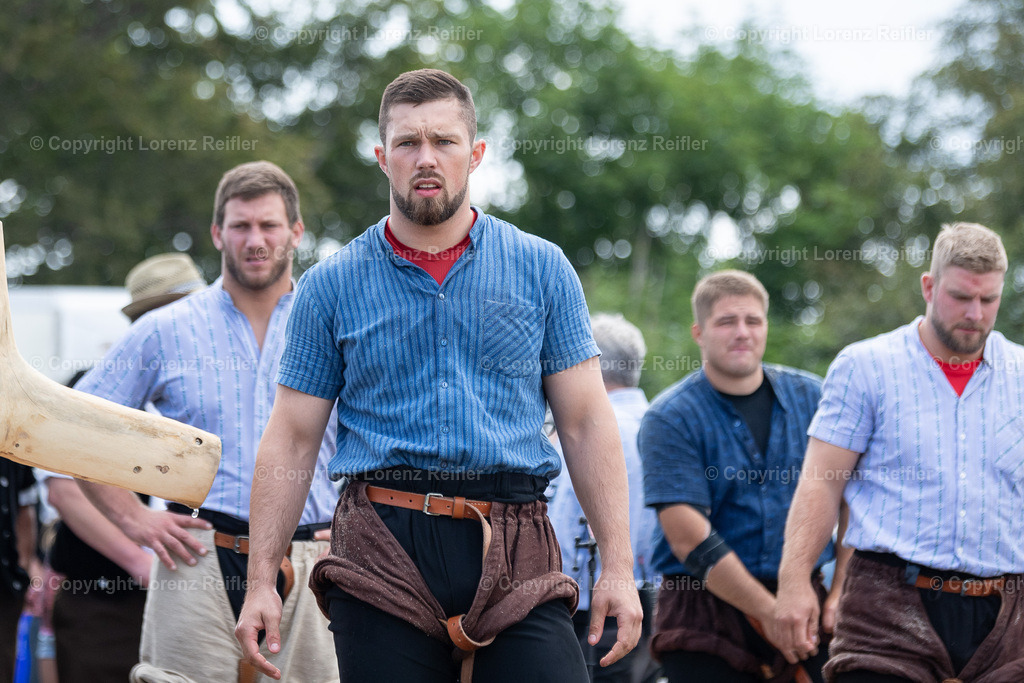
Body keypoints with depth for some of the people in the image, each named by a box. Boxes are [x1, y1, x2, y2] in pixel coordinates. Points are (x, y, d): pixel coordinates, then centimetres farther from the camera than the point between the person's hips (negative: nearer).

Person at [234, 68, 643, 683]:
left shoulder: (542, 269, 9)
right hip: (381, 557, 0)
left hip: (516, 561, 0)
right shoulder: (331, 287, 9)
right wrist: (262, 581, 2)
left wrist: (618, 568, -1)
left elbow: (586, 424, 7)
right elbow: (291, 440, 9)